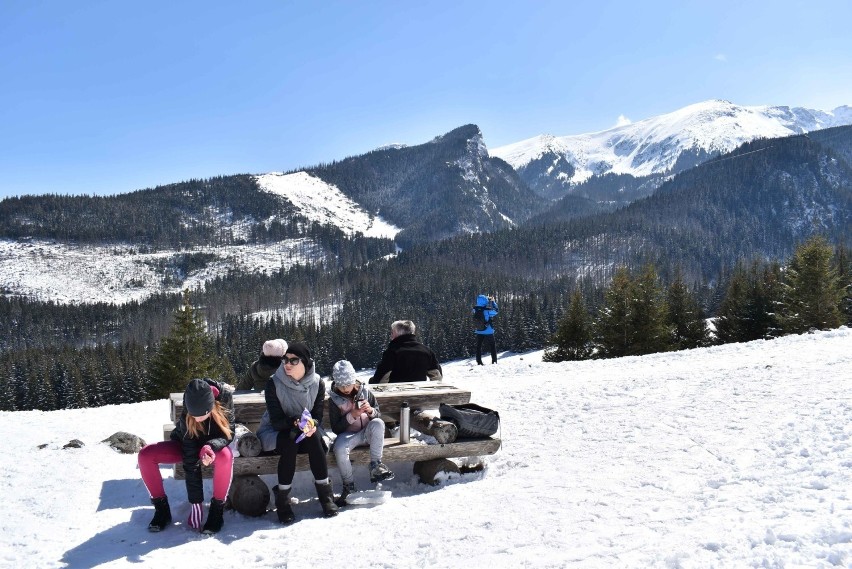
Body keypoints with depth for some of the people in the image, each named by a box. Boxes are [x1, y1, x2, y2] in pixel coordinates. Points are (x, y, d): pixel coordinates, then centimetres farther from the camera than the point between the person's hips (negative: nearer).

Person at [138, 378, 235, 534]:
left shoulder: (225, 398, -30)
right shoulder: (187, 417, -32)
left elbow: (228, 434, -21)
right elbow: (191, 463, -32)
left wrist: (211, 446, -43)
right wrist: (196, 501, -32)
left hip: (214, 447, -1)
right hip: (188, 446, 1)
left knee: (225, 456, -38)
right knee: (145, 455, -23)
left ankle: (217, 510, -18)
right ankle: (161, 509, -8)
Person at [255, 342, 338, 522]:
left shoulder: (317, 384, -8)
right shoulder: (274, 383, -16)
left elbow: (318, 416, -5)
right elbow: (276, 420, -19)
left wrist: (312, 425, -30)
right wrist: (296, 422, -40)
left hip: (304, 431, 2)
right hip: (274, 432, -2)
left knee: (315, 438, -31)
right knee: (290, 439, -35)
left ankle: (326, 494, -23)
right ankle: (282, 500, -29)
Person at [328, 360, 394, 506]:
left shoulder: (365, 392, -1)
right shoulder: (334, 400, -5)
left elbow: (379, 415, 5)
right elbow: (336, 429, -7)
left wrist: (371, 411, -19)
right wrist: (352, 415, -21)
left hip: (368, 433, 1)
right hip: (348, 435, -1)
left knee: (378, 423, -32)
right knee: (339, 449, -34)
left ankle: (375, 466, -25)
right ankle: (348, 486, -15)